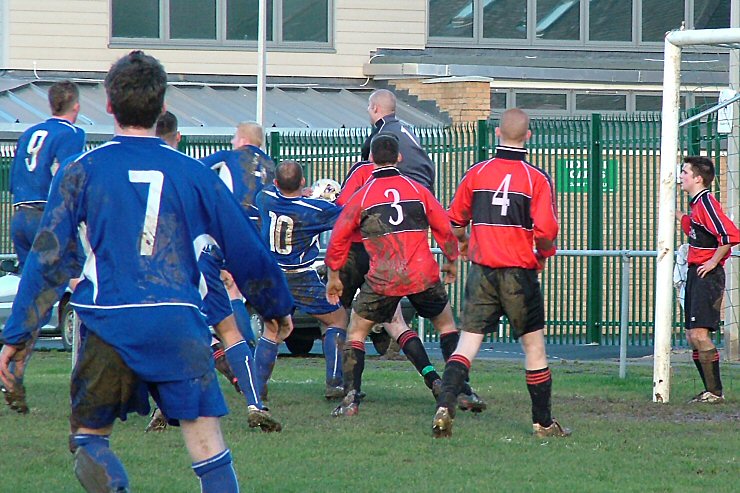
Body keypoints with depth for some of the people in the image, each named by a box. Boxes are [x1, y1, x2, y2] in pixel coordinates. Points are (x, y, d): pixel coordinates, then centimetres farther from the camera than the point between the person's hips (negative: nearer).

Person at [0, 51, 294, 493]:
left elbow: (50, 257, 1)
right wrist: (278, 305, 33)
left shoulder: (83, 171, 5)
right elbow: (246, 249, 17)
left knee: (89, 435, 14)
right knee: (208, 445, 0)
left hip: (108, 324, 0)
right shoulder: (194, 174, 9)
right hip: (179, 322, 0)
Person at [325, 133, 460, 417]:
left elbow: (338, 237, 5)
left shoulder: (362, 196, 3)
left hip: (382, 279, -1)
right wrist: (451, 261, 27)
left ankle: (351, 398, 1)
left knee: (357, 330, 13)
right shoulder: (418, 190, 6)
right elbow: (444, 228, 10)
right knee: (445, 323, 23)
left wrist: (334, 275, 17)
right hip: (423, 275, 1)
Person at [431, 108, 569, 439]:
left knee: (468, 343, 3)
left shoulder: (476, 174, 2)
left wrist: (463, 244, 32)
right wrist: (546, 252, 7)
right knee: (534, 346, 10)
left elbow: (454, 222, 11)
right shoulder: (536, 179, -7)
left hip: (481, 272, 2)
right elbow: (545, 231, -15)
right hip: (519, 273, -2)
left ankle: (445, 406, -15)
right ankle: (543, 422, 16)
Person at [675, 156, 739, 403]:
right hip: (695, 274, 10)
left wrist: (713, 262, -19)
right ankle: (710, 391, 13)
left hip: (708, 276, -10)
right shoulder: (696, 204, 14)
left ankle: (715, 392, -11)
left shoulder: (707, 202, -15)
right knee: (692, 336, 9)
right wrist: (676, 214, 29)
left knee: (699, 334, -14)